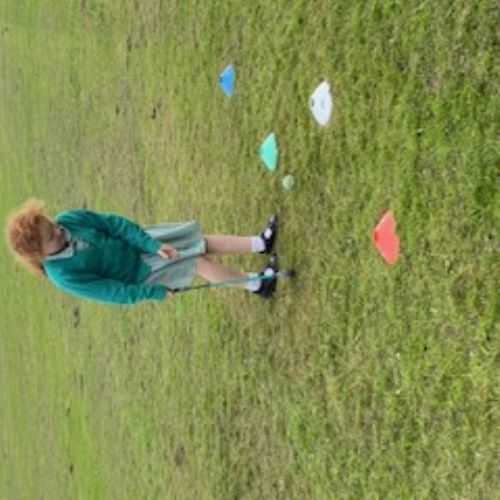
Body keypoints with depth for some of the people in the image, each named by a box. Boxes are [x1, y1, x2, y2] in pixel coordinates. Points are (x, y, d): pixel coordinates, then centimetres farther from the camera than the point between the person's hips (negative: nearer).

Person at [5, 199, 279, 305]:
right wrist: (155, 293, -20)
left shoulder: (68, 220, -16)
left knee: (202, 244, 0)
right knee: (200, 262, -9)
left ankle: (259, 243, 13)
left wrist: (152, 244, -22)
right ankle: (255, 284, 7)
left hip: (135, 242, 5)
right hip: (136, 275, -5)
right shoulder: (65, 276, -28)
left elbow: (114, 223, -14)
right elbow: (112, 291, -23)